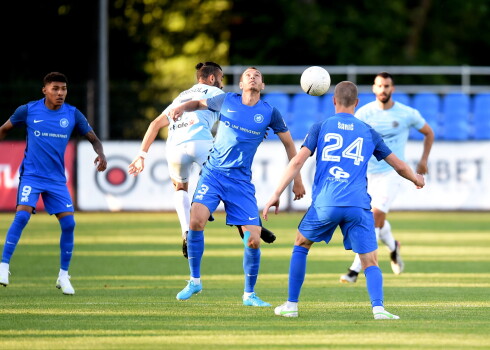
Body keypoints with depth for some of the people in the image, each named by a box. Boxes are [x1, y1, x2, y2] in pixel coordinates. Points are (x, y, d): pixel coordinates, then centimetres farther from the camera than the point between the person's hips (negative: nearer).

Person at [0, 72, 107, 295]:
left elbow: (93, 138, 6)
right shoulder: (28, 110, -4)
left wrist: (101, 154, -13)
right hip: (31, 175, -3)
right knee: (22, 215, -22)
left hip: (57, 178, 3)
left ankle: (63, 276, 10)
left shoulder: (73, 115, 0)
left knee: (68, 222, -5)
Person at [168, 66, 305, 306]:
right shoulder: (227, 101, 4)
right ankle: (195, 280, -4)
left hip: (241, 181, 0)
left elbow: (289, 144, 14)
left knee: (253, 240, -8)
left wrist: (297, 180, 14)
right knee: (197, 221, -24)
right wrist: (181, 108, 0)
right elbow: (199, 103, 22)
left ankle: (249, 294, 14)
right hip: (213, 173, 0)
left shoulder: (269, 113, 2)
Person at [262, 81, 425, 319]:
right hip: (358, 205, 0)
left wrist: (277, 194, 2)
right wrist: (416, 179, 43)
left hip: (324, 204, 0)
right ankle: (378, 306, -24)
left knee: (301, 245, 24)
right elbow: (399, 166, 22)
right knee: (370, 262, 2)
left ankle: (291, 305, 22)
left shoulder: (321, 127, 11)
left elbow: (298, 161, 1)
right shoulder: (368, 133, 15)